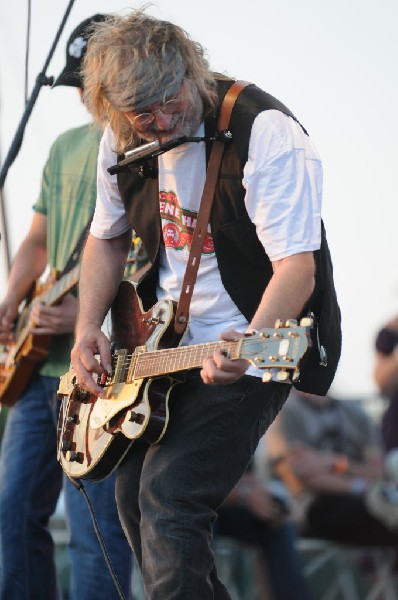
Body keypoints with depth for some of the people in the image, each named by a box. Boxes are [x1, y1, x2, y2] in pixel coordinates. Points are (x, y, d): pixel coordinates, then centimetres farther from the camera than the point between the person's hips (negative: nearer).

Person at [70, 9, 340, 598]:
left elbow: (296, 267, -26)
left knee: (170, 504, -20)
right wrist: (88, 329, 0)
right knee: (134, 497, 14)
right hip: (162, 345, 8)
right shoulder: (123, 141, -1)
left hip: (249, 352, -8)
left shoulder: (264, 133, -22)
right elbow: (107, 238, 15)